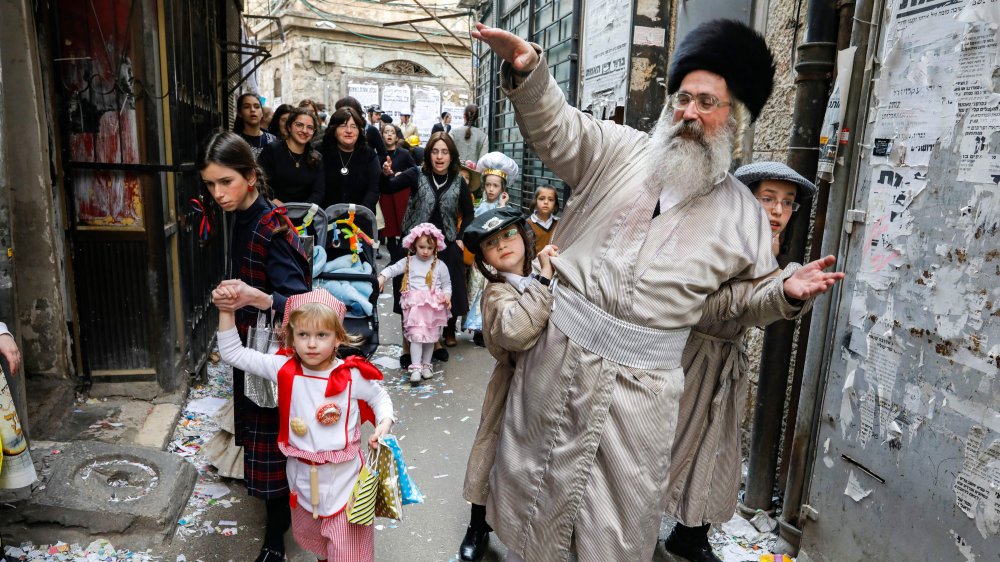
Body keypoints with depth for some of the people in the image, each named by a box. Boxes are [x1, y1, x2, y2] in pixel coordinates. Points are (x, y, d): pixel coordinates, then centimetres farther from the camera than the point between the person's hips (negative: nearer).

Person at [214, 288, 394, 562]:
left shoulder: (353, 375, -16)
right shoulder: (284, 369, -11)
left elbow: (379, 397, 2)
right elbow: (233, 353, -6)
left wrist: (384, 423, -16)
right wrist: (226, 311, -14)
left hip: (344, 475, -3)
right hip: (302, 475, 3)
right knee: (311, 538, 27)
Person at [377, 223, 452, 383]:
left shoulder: (440, 266, 3)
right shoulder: (408, 262, 4)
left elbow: (447, 284, 9)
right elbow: (393, 269, 4)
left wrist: (447, 296, -8)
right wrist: (382, 277, -13)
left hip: (434, 306, 1)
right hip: (415, 305, -1)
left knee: (430, 337, 9)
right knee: (416, 336, -10)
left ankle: (426, 365, 24)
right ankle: (416, 368, -7)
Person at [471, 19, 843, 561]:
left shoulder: (741, 212, 5)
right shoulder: (621, 151, 2)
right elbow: (555, 128, -8)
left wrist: (787, 290, -8)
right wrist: (528, 69, -26)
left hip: (639, 380, 0)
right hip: (560, 349, 1)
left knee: (619, 518, 10)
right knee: (534, 479, 17)